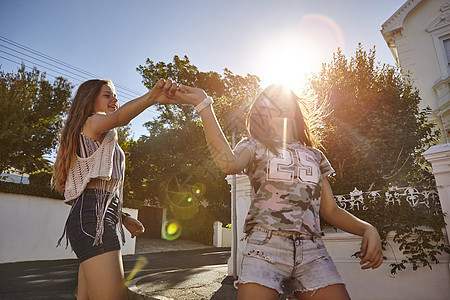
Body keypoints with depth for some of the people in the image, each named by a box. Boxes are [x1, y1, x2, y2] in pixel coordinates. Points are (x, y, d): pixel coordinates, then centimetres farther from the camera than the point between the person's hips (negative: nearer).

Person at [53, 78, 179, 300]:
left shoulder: (101, 138, 30)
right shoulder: (93, 122, 3)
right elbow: (119, 117, -24)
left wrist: (123, 218, 18)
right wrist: (151, 97, -42)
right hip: (94, 218, -11)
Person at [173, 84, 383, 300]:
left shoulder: (315, 156, 20)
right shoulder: (255, 146, 9)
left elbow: (331, 210, 18)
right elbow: (229, 164, -16)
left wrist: (367, 229, -1)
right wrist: (203, 105, -14)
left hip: (312, 251, 4)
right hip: (265, 245, -3)